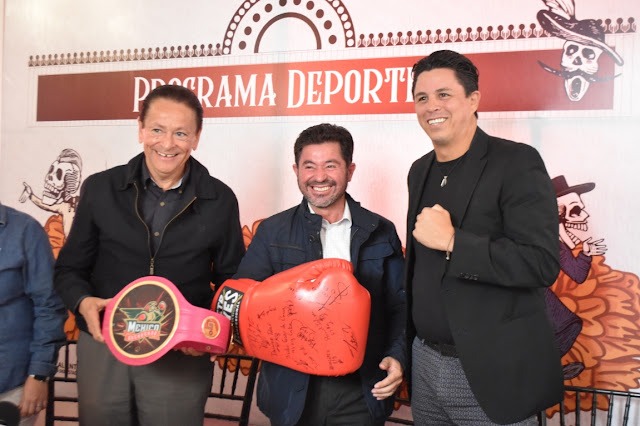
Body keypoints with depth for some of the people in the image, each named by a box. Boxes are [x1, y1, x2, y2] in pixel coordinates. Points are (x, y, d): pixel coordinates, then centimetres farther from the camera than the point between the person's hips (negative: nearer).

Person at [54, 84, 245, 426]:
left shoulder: (219, 200, -1)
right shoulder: (100, 189, 0)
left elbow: (232, 280, 5)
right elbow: (70, 268, 7)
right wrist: (83, 302, -13)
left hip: (182, 355, -1)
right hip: (103, 348, 1)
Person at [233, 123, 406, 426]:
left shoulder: (381, 232, 3)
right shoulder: (273, 231, 1)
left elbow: (398, 306, 6)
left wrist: (397, 356, -8)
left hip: (361, 392, 1)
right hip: (293, 390, 0)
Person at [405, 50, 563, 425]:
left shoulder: (517, 163, -12)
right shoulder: (421, 171, 8)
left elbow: (542, 264, -21)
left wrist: (452, 242, -23)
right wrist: (408, 345, 11)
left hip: (492, 373, -6)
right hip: (425, 362, 6)